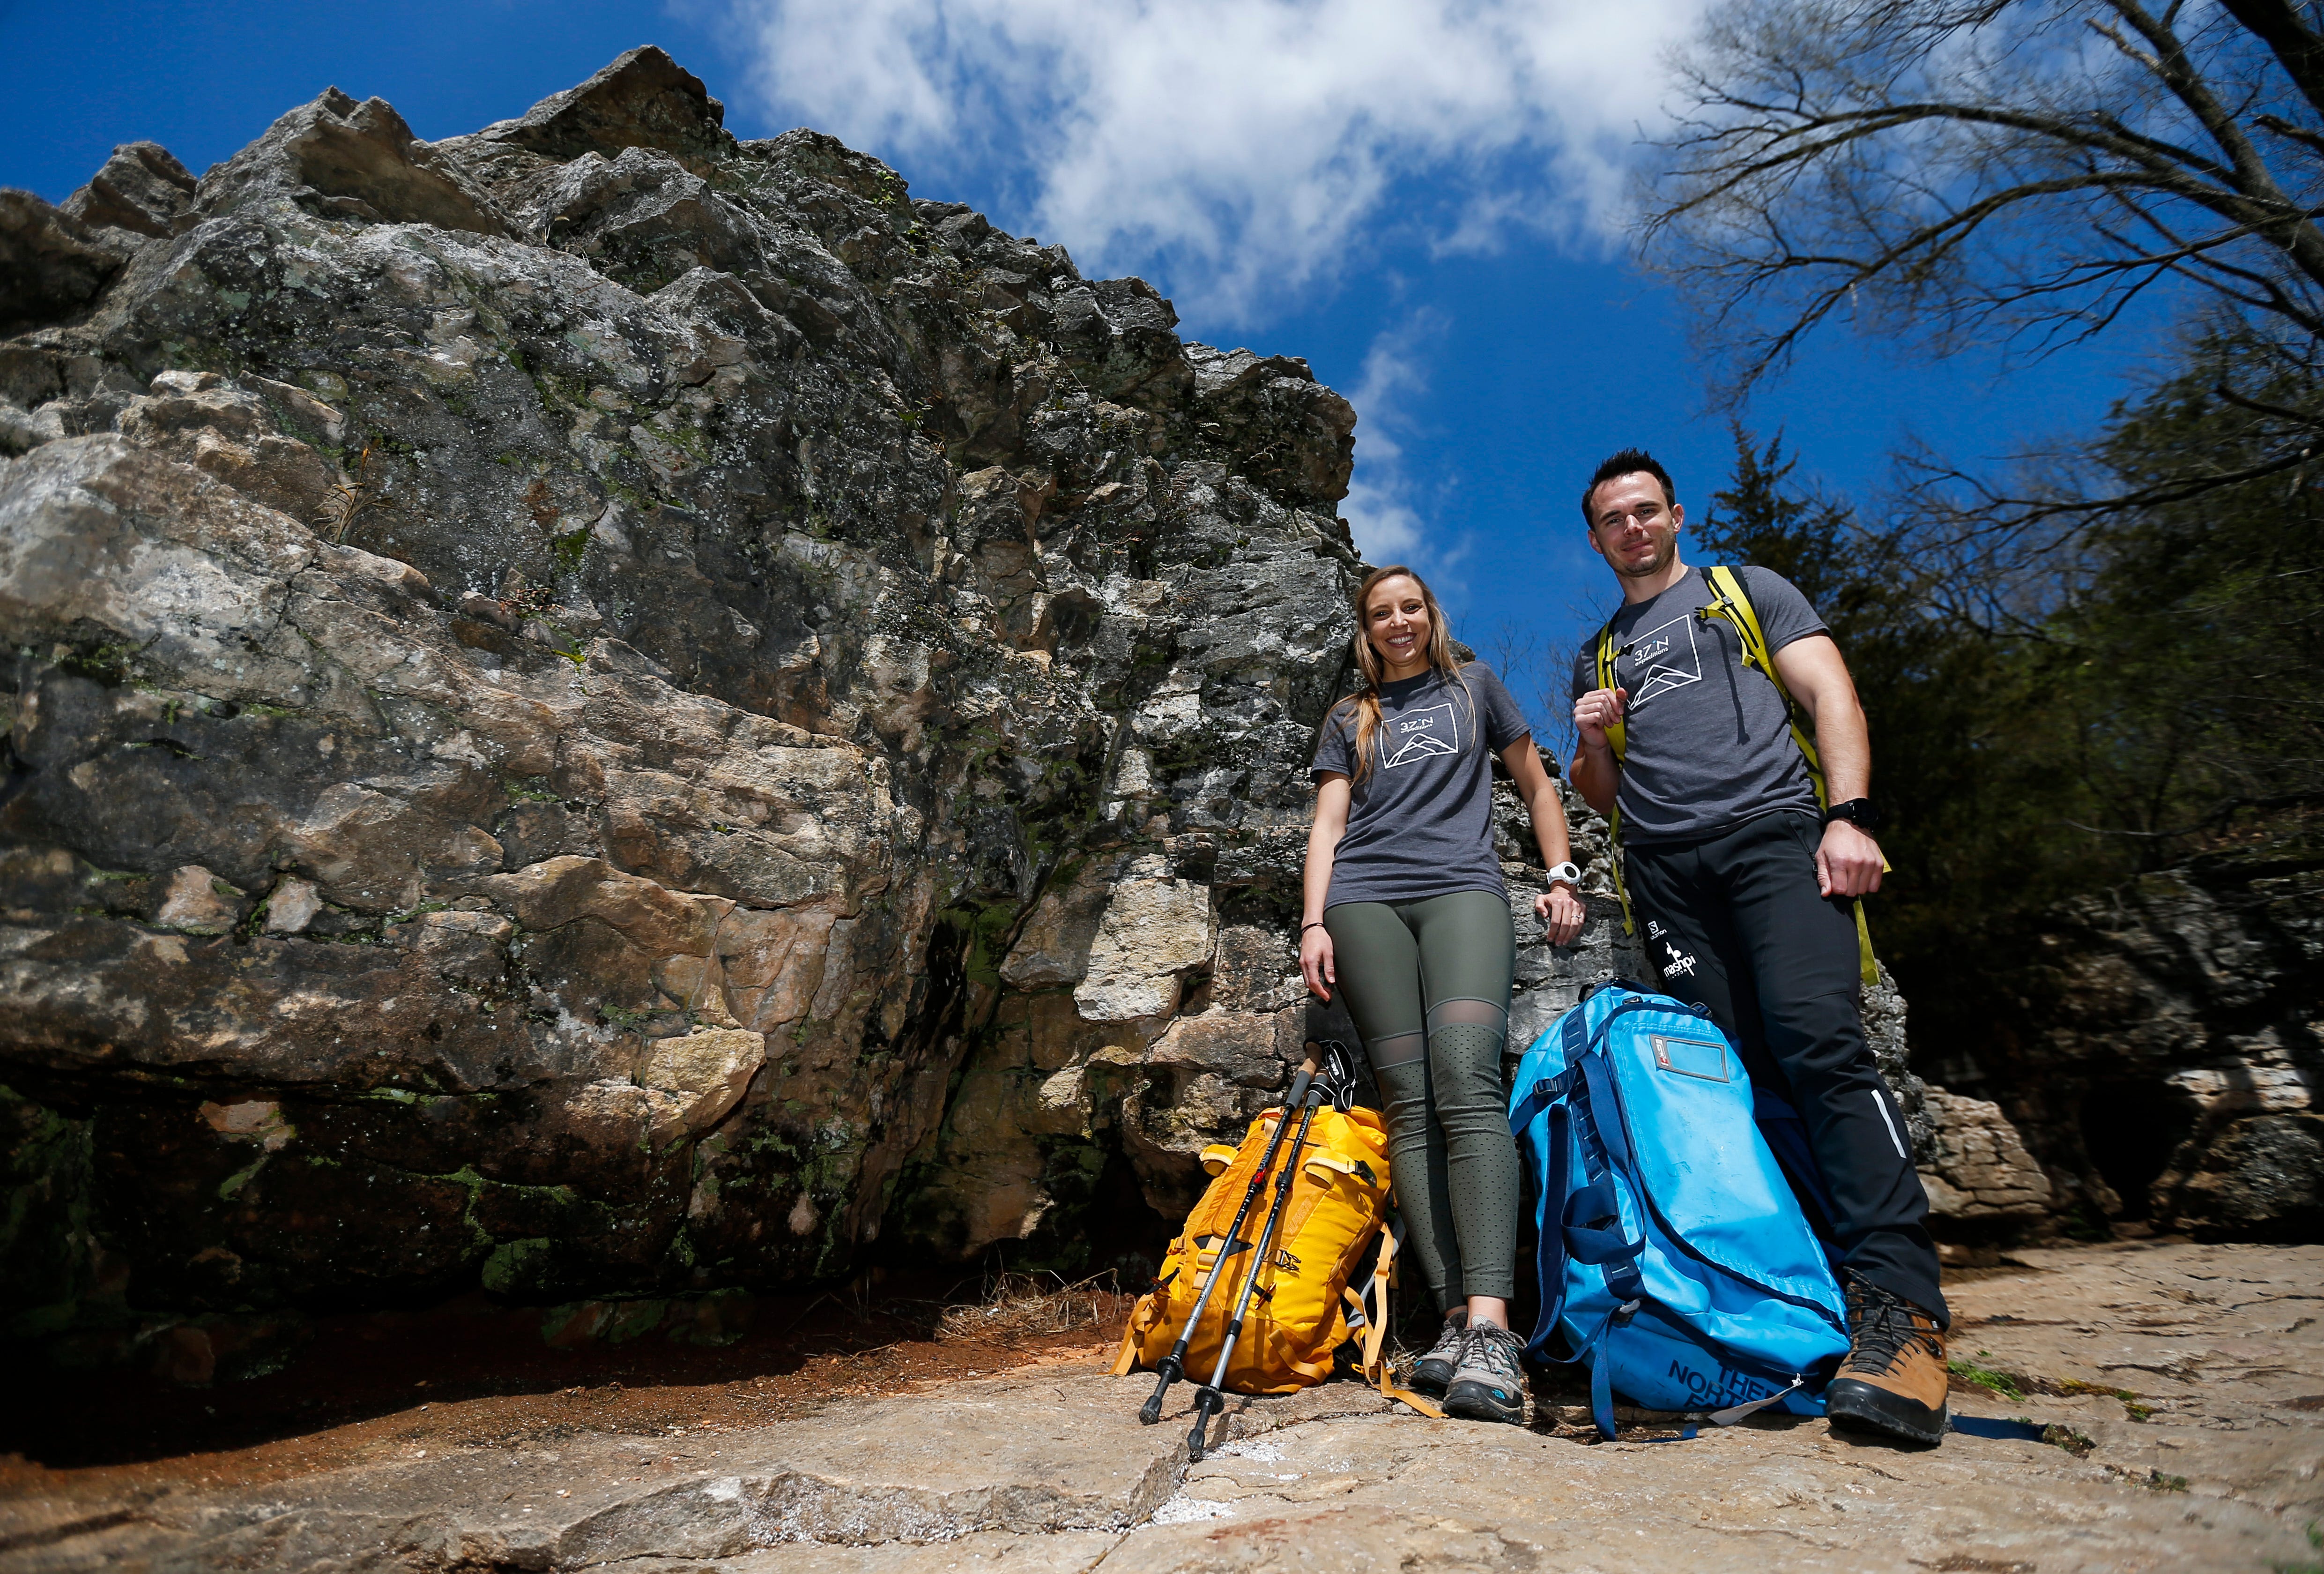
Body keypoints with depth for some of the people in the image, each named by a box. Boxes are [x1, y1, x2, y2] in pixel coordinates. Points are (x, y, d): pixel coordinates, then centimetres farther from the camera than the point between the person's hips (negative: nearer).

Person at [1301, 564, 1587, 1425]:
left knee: (1465, 1079, -23)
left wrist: (1561, 878, 9)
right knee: (1407, 1101, -9)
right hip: (1366, 901, 2)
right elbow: (1328, 821, 14)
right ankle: (1454, 1317, -11)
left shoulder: (1474, 687, 23)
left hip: (1463, 889, -2)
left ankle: (1489, 1326, -30)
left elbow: (1536, 784, 22)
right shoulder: (1348, 719, 23)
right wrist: (1314, 922, 1)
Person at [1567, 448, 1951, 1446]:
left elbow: (1831, 695, 6)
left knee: (1818, 1042, -21)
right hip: (1665, 868, 4)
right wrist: (1593, 743, 4)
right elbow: (1602, 796, 27)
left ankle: (1900, 1308, -24)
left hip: (1771, 831, -3)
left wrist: (1849, 817, -9)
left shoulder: (1747, 591, 19)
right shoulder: (1597, 658, 27)